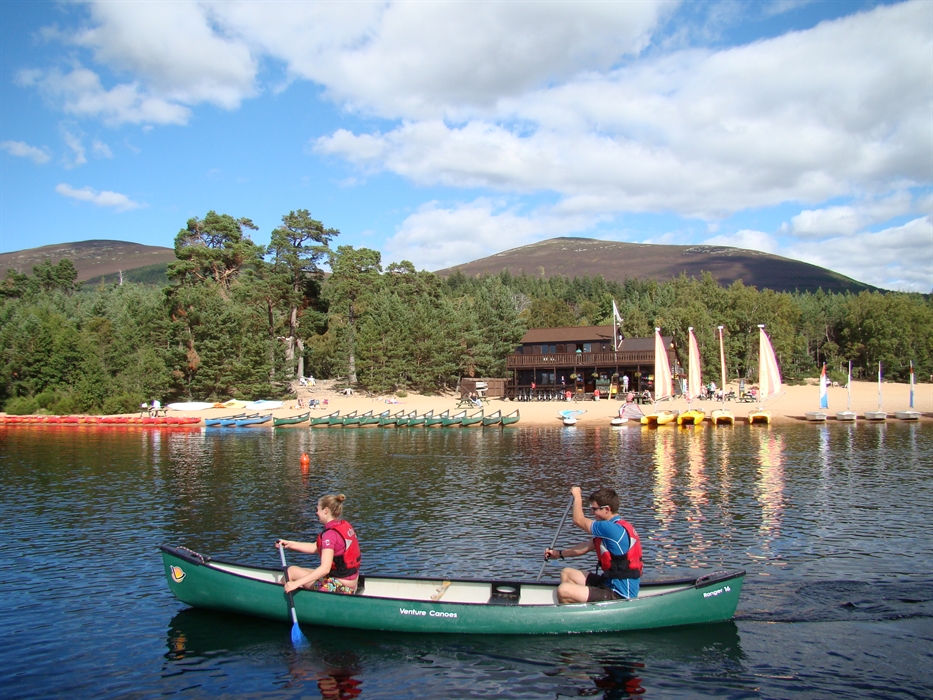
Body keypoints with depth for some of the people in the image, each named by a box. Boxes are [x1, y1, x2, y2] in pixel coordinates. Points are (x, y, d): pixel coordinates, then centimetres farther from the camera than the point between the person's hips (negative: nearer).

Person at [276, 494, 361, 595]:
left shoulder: (330, 534, -20)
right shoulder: (346, 526, 7)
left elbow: (325, 569, -28)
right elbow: (315, 547, 14)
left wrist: (297, 583, -29)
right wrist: (290, 544, 16)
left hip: (338, 587, -9)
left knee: (292, 571, 2)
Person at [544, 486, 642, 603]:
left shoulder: (613, 529, -22)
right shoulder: (617, 527, 11)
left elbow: (579, 520, -11)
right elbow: (586, 547, 19)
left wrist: (577, 496, 5)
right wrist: (559, 554, 18)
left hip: (619, 596, -11)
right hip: (610, 583, 11)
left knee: (563, 591, -20)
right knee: (567, 573, 19)